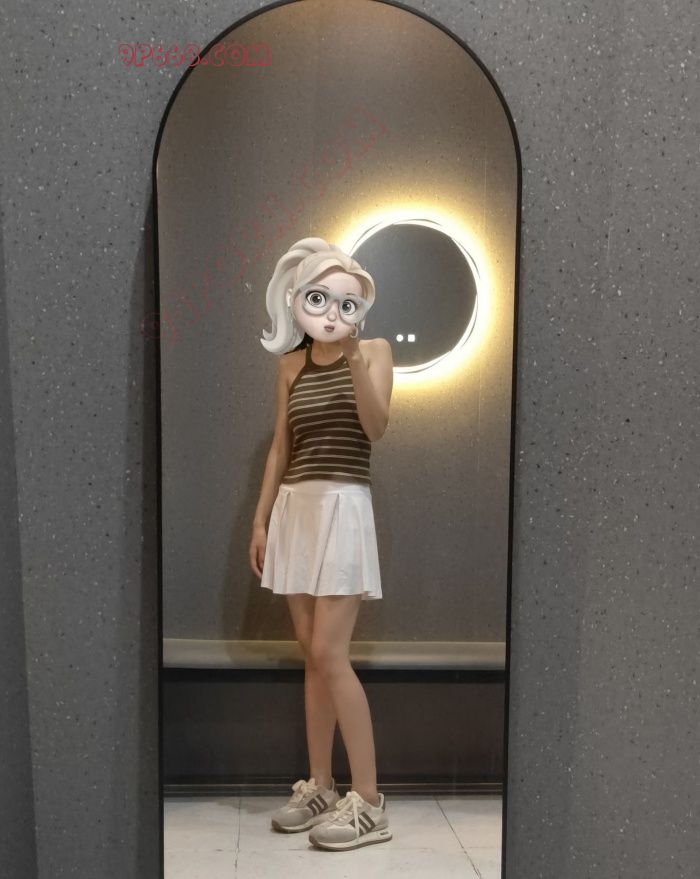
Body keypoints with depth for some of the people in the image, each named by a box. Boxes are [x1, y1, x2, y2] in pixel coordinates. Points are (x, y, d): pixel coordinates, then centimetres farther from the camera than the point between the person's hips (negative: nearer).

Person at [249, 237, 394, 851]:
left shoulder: (375, 351, 0)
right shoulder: (291, 363, 13)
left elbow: (376, 429, -14)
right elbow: (281, 447, 15)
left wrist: (354, 357, -24)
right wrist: (261, 518, 11)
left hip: (343, 506, -5)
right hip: (295, 508, 5)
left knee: (329, 653, -9)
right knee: (311, 655, 8)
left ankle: (370, 804, 0)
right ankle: (320, 787, 18)